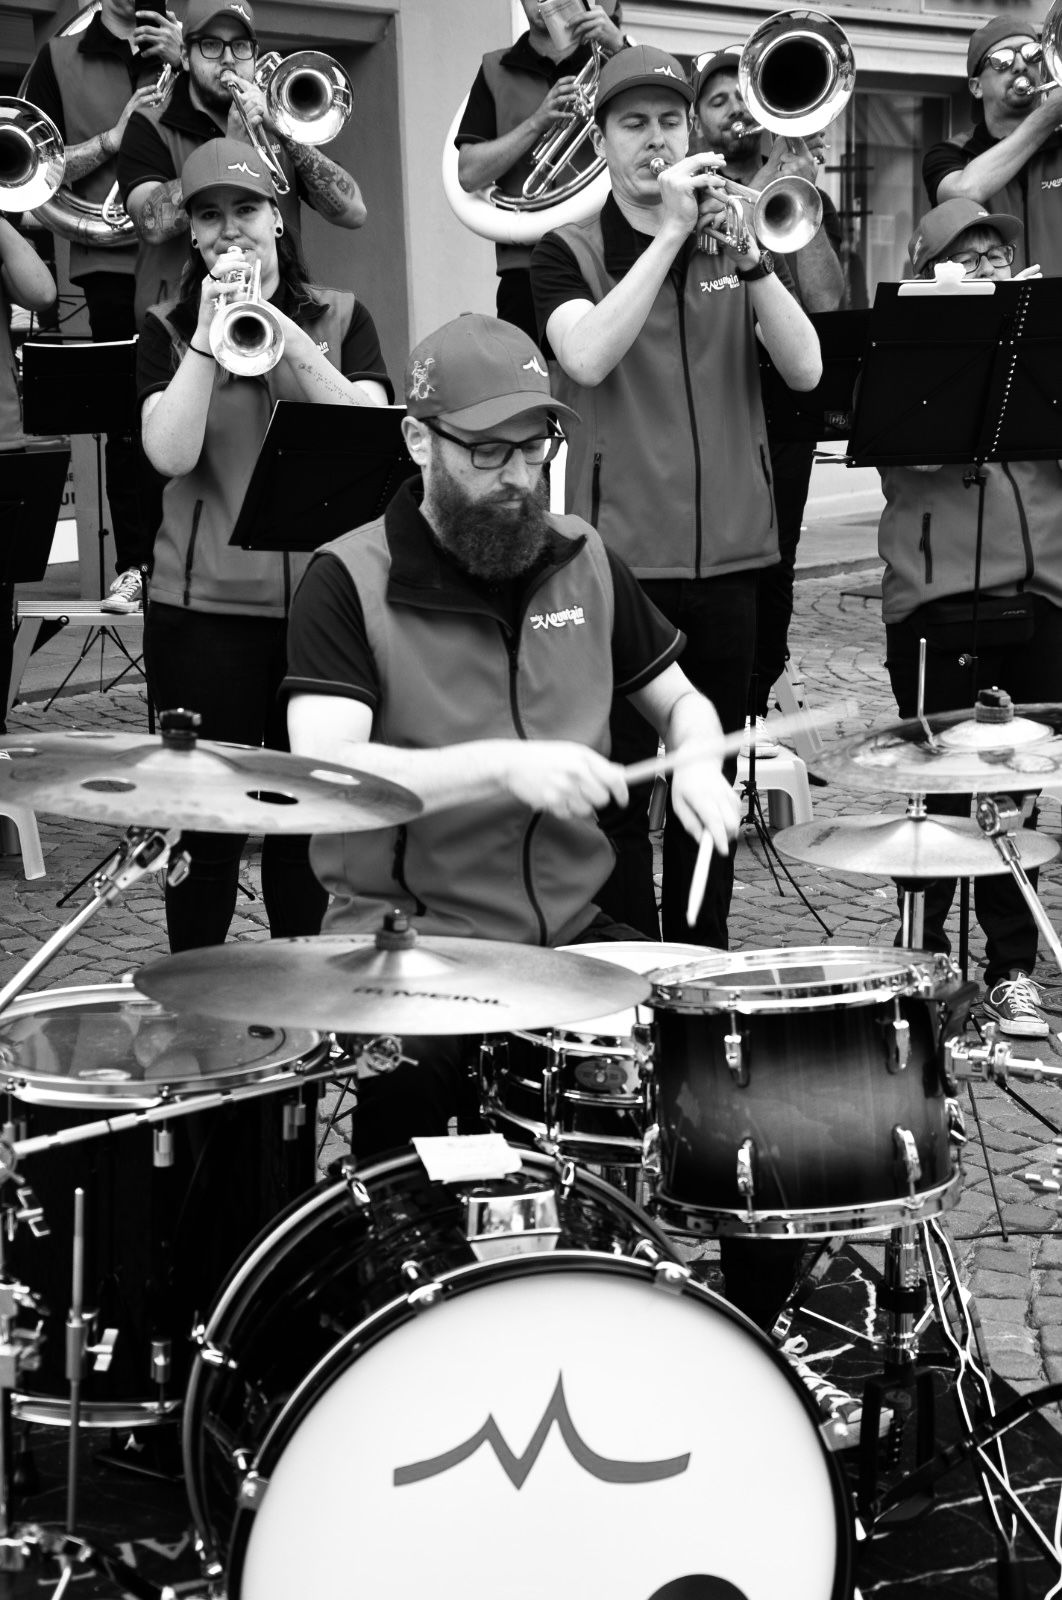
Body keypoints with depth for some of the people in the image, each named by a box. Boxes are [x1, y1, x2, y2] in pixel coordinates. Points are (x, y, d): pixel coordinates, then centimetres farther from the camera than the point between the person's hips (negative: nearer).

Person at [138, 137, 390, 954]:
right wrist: (208, 337, -15)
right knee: (205, 824, 1)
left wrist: (284, 335, -16)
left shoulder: (342, 318, 7)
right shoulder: (167, 331, 4)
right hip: (205, 608, -1)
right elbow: (171, 455, -11)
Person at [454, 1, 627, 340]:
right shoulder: (496, 71, 13)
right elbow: (469, 173, 4)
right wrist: (537, 122, -8)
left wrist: (619, 47, -15)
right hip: (527, 268, 1)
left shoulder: (608, 59, 12)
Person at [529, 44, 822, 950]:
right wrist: (672, 235, -20)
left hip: (730, 551, 4)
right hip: (620, 552, -3)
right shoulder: (570, 251, 0)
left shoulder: (731, 241, 10)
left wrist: (743, 251, -17)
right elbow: (587, 359, -20)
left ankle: (702, 960, 24)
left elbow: (804, 368, -4)